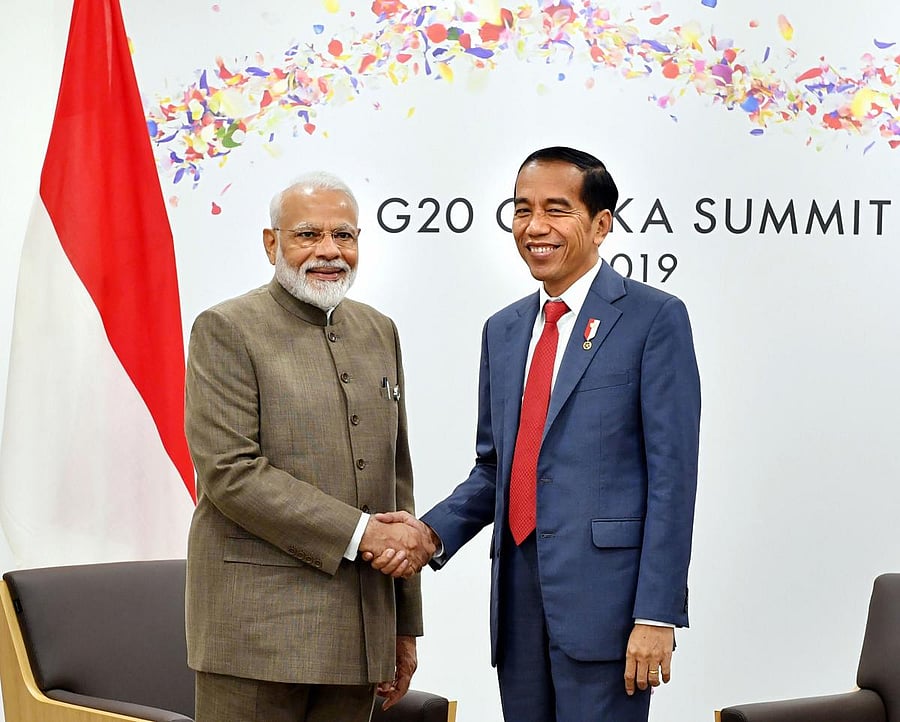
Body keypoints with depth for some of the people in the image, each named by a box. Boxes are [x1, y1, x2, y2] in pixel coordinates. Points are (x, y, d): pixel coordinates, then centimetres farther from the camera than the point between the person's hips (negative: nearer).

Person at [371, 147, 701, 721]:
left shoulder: (654, 318, -3)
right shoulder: (503, 330, 16)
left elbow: (671, 476, -9)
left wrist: (657, 615, -14)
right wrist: (433, 533, 0)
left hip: (604, 593, -6)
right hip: (519, 594, 6)